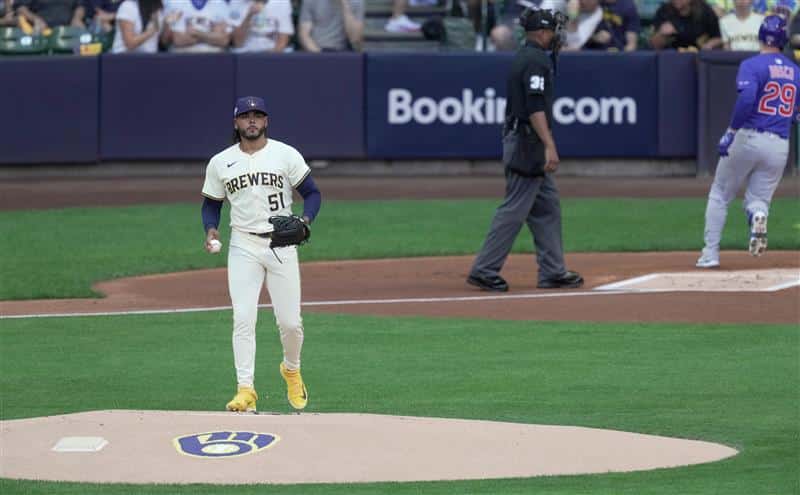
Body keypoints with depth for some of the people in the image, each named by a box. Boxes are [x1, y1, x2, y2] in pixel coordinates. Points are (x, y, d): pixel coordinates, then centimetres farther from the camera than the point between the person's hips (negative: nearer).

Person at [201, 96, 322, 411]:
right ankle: (245, 389, -12)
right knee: (243, 319, -11)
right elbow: (211, 204, 14)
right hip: (243, 247, 1)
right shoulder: (220, 163, 5)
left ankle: (291, 370, 30)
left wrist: (305, 220, -16)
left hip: (281, 245, -1)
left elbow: (311, 193, 3)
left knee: (290, 321, 0)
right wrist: (210, 229, -6)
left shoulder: (286, 155, -1)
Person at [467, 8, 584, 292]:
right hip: (528, 143, -11)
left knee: (547, 208, 11)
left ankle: (553, 272, 13)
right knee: (515, 208, -8)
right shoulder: (537, 61, -15)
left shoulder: (524, 57, 16)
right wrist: (549, 146, -29)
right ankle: (484, 270, -7)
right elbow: (535, 107, -24)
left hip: (521, 142, 11)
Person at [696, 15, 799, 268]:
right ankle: (758, 214, -25)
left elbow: (747, 98, -22)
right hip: (780, 147, 3)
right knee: (758, 197, 13)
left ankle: (710, 253, 6)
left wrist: (731, 131, -17)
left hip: (747, 140, -3)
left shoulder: (752, 65, -7)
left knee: (720, 195, 13)